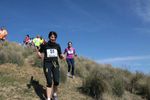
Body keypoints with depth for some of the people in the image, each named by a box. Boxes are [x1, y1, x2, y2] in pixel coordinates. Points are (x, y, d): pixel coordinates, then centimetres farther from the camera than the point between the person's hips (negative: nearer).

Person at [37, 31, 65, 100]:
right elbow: (39, 52, 13)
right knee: (49, 82, -8)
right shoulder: (45, 45, 0)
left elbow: (60, 55, 12)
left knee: (56, 81, -7)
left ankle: (55, 94, 22)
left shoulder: (57, 46, 7)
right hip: (47, 64, -2)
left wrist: (62, 57, -11)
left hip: (55, 64, 2)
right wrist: (40, 55, -9)